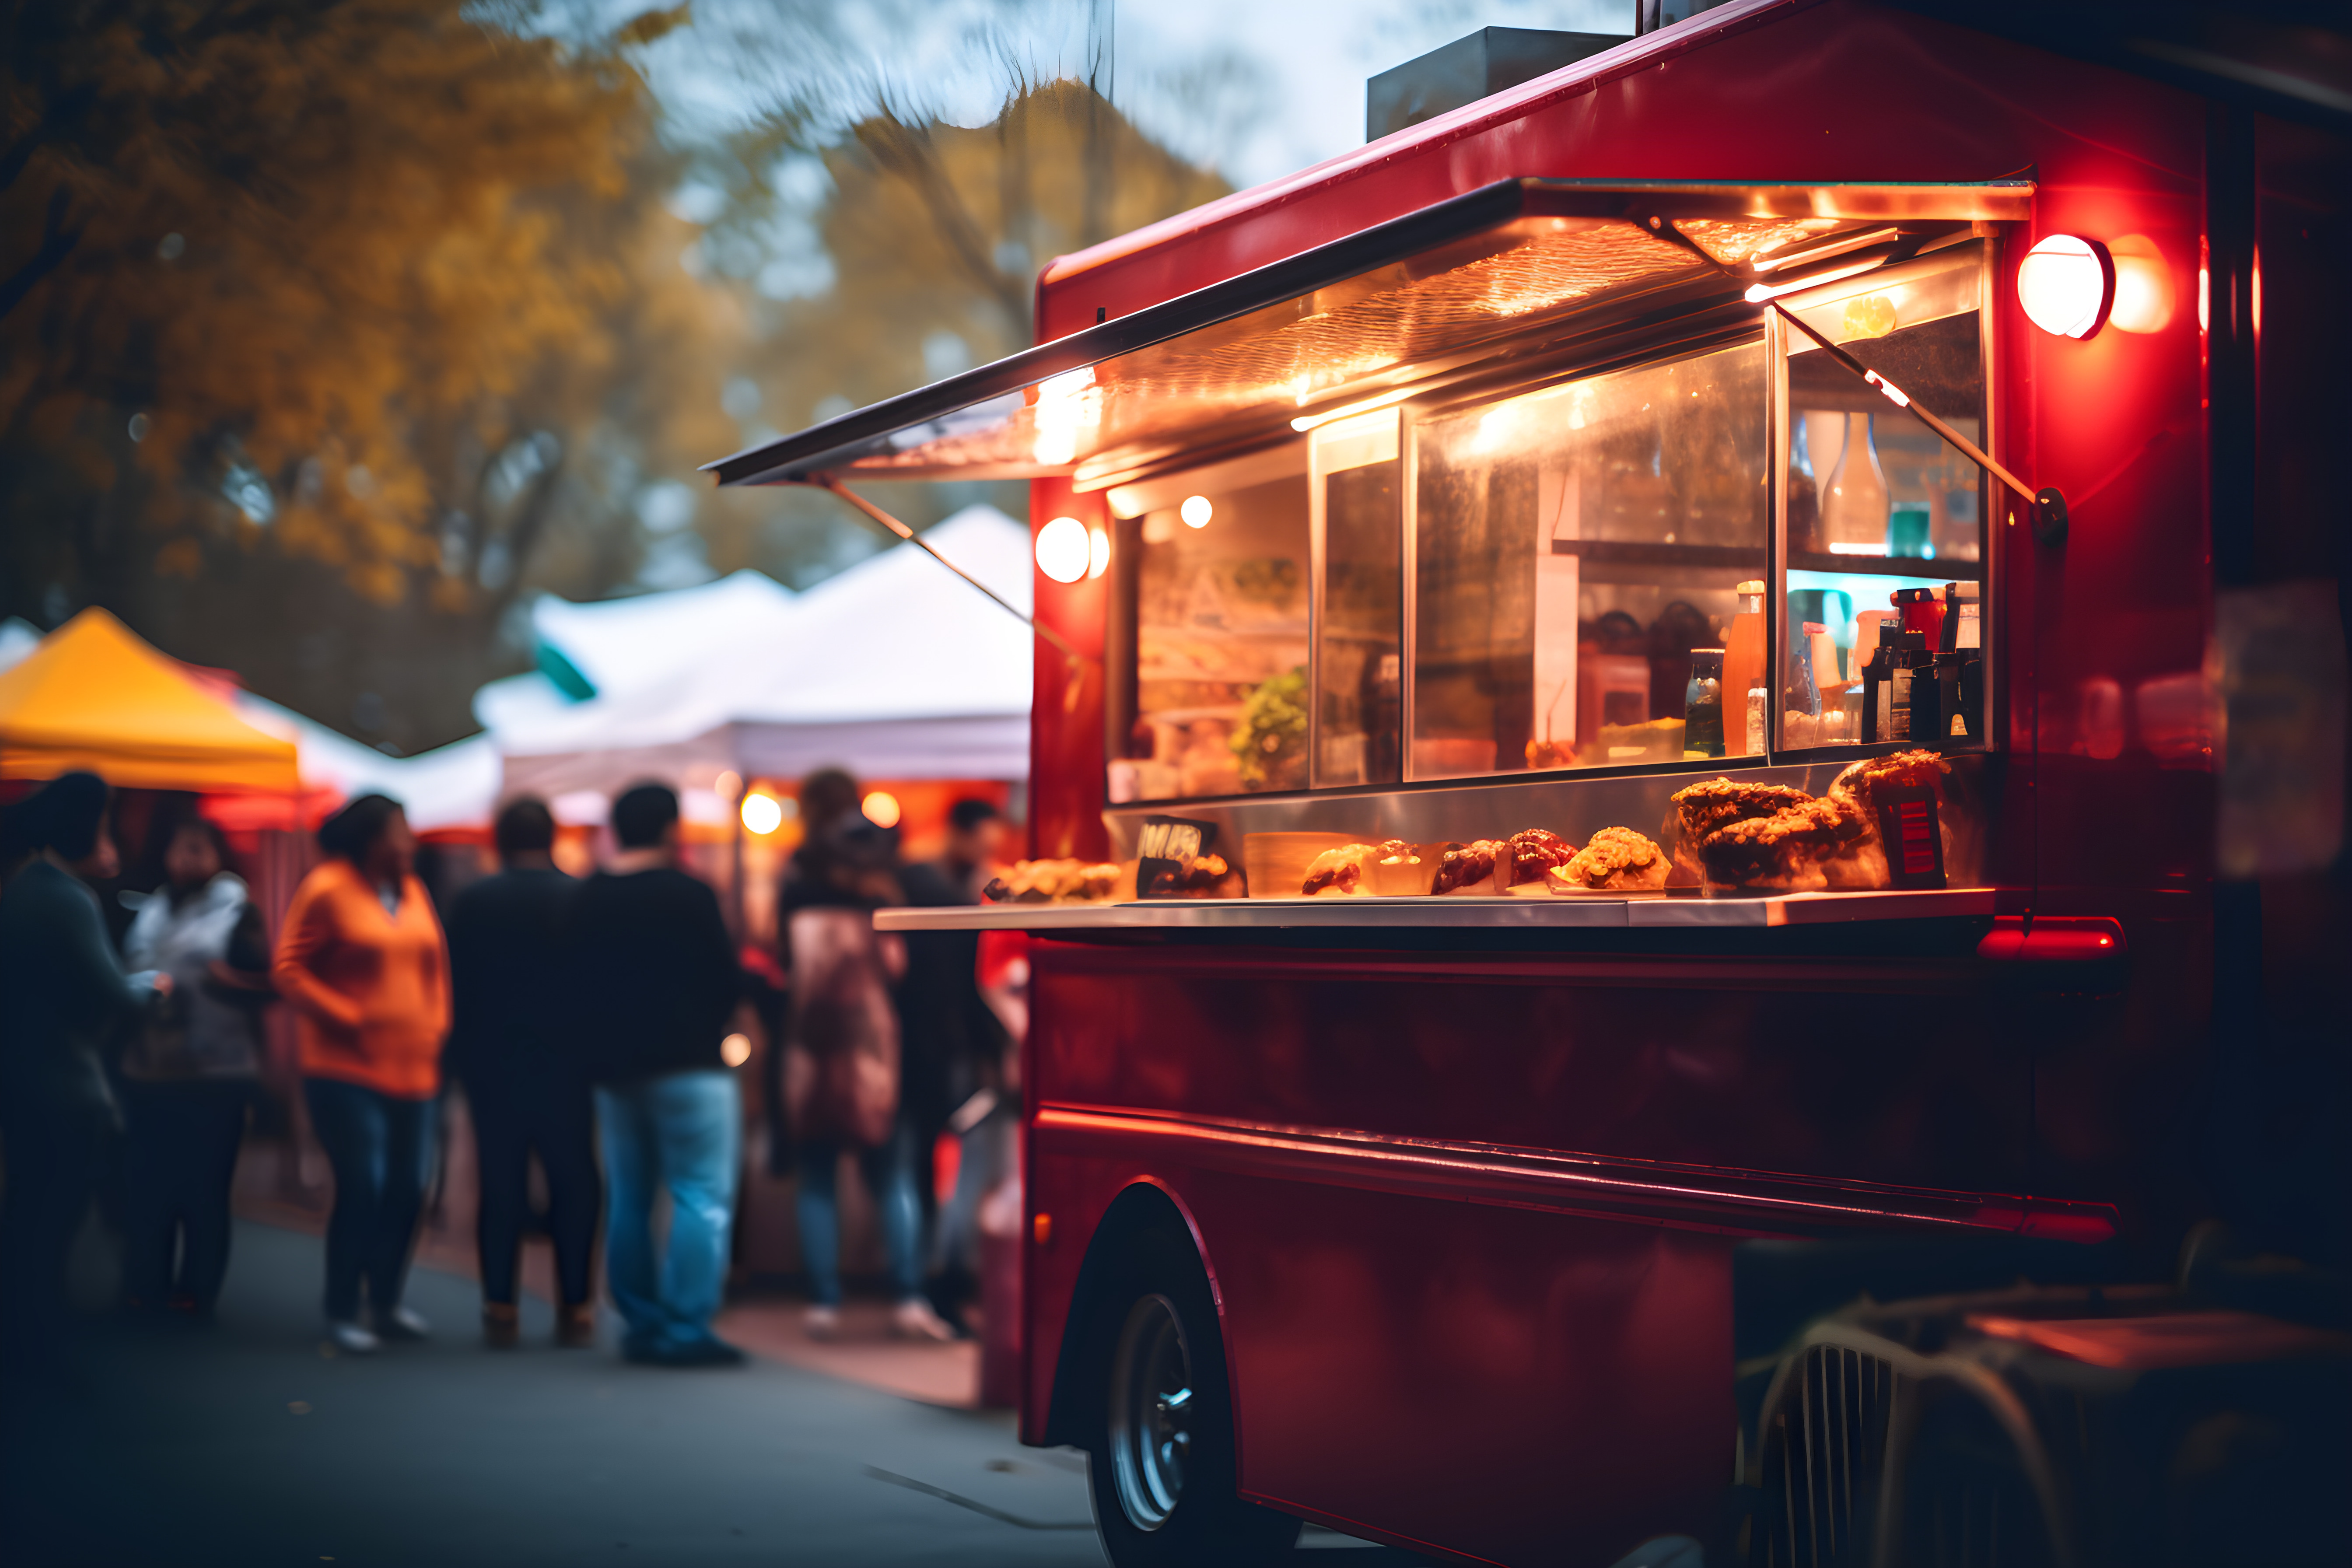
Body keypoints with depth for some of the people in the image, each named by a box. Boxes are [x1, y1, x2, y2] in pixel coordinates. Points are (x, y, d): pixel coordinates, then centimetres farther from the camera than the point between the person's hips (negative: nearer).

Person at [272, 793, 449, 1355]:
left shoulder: (412, 892, 12)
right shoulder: (327, 889, -7)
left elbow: (435, 965, 19)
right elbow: (289, 969, -8)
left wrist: (437, 1025, 7)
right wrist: (348, 1019, -12)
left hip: (413, 1070, 6)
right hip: (348, 1070, -6)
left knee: (406, 1190, 7)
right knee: (362, 1188, -10)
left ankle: (387, 1302, 20)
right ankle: (341, 1313, 2)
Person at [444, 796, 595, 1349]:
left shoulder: (471, 903, -1)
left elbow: (457, 988, 2)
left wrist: (462, 1059, 11)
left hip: (492, 1062, 1)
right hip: (565, 1065, -1)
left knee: (501, 1185, 5)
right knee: (573, 1183, 5)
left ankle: (501, 1308, 4)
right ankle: (575, 1308, 4)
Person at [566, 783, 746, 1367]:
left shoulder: (585, 901, 8)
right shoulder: (687, 895, -10)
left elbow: (572, 989, 10)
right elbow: (725, 983, -7)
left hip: (613, 1070, 7)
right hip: (688, 1066, -7)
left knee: (628, 1199, 12)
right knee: (702, 1195, -6)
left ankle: (641, 1325, 13)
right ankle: (686, 1329, -13)